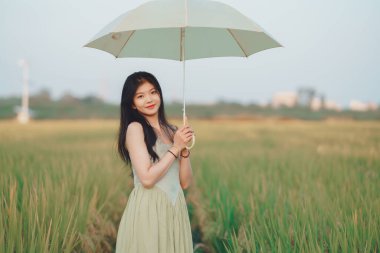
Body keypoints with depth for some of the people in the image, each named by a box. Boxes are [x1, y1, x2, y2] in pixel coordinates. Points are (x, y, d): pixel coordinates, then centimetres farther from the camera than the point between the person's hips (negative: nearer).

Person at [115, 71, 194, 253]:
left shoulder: (171, 131, 11)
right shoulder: (135, 128, -7)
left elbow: (185, 182, 7)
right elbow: (147, 178, -17)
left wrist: (185, 150, -6)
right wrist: (175, 148, -11)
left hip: (175, 210, 6)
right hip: (147, 211, -6)